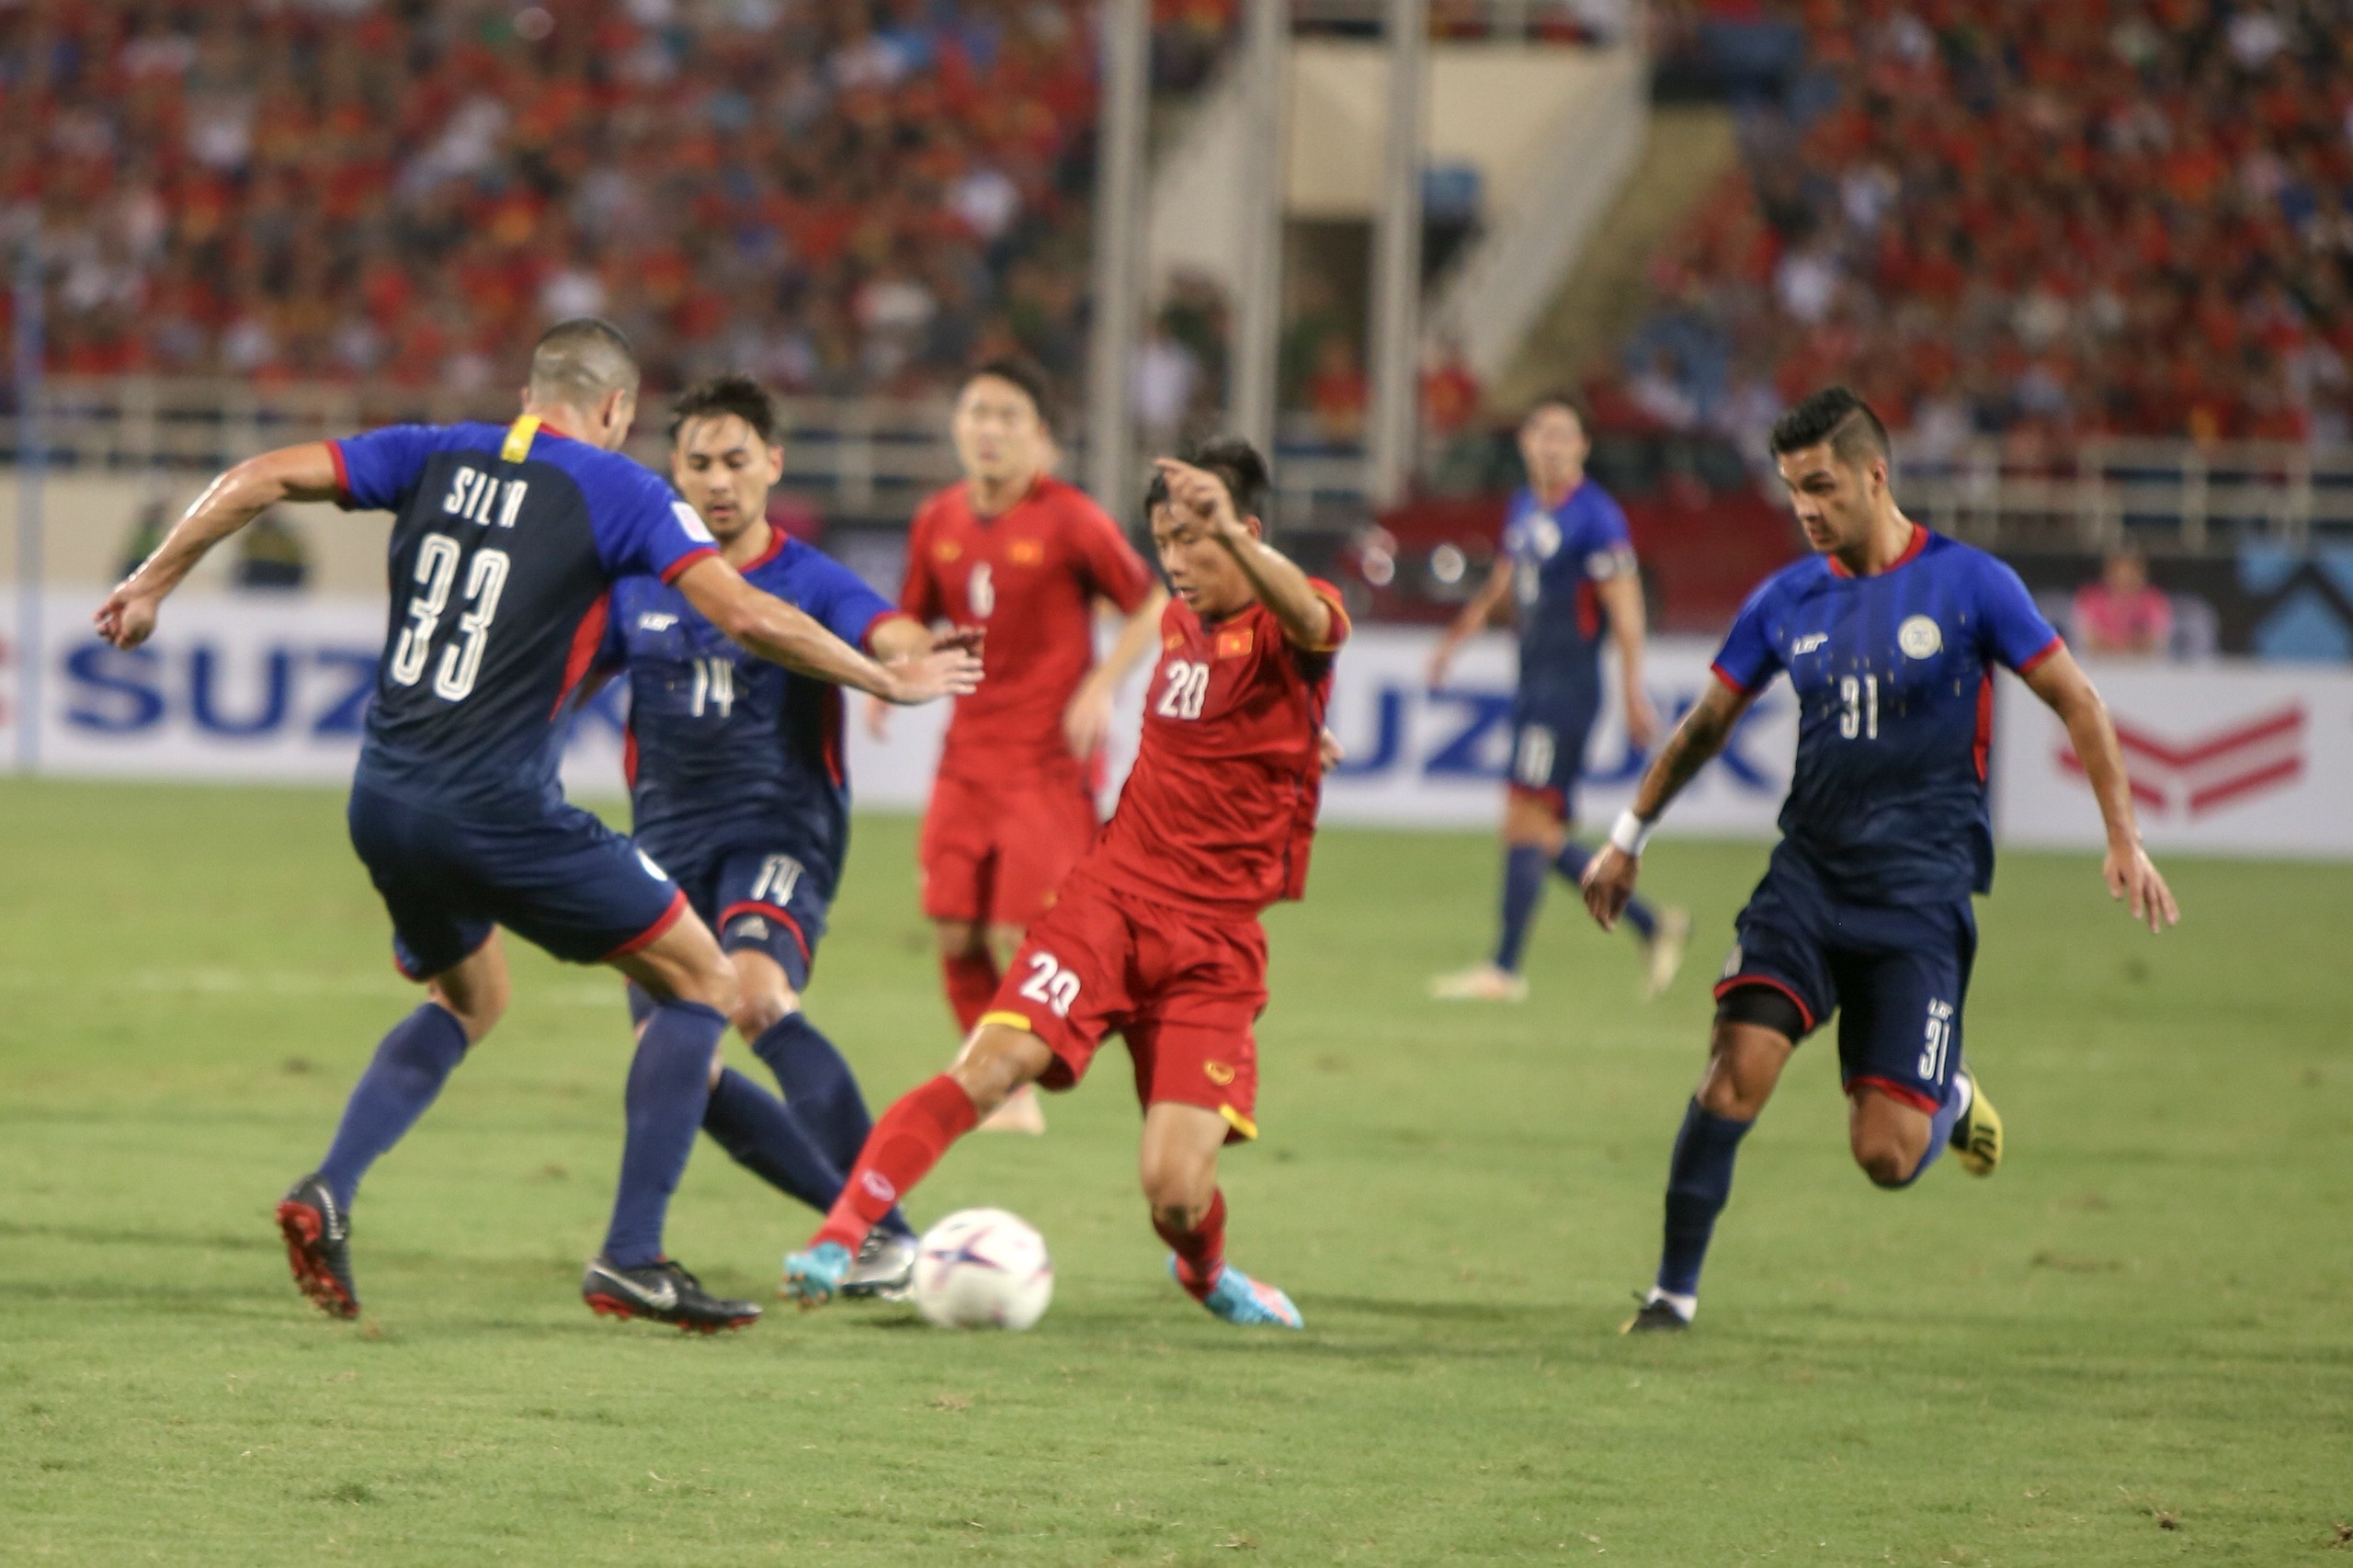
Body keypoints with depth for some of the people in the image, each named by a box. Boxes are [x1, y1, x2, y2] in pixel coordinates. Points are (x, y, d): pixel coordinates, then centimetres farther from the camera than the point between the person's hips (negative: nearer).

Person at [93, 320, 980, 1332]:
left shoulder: (436, 456, 11)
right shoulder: (615, 490, -2)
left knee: (468, 999, 31)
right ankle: (630, 1261, 1)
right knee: (700, 984, 10)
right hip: (497, 809, -6)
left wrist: (151, 585, 17)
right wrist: (887, 682, 1)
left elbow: (261, 479, 5)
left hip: (383, 801, 6)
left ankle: (328, 1192, 9)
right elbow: (743, 615, -11)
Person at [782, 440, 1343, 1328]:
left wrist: (1231, 533, -53)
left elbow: (1313, 622, -37)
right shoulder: (1179, 621, 12)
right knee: (993, 1065, -23)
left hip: (1213, 946, -4)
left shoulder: (1286, 630, -8)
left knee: (1177, 1194, -12)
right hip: (1110, 897, 4)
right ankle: (838, 1238, -23)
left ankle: (1206, 1275, 24)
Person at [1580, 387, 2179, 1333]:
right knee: (1739, 1063, -20)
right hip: (1808, 873, 3)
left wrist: (2124, 841, -4)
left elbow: (2078, 704, 2)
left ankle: (1948, 1095, 29)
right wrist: (1629, 837, 24)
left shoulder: (1967, 584, -5)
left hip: (1920, 897, -3)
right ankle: (1675, 1289, -10)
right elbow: (1707, 723, 20)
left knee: (1886, 1155, -8)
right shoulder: (1787, 601, 6)